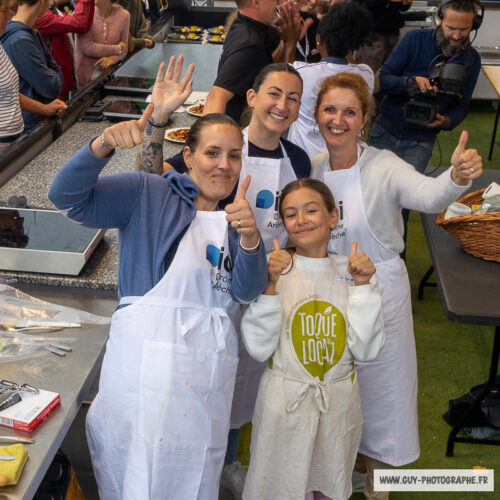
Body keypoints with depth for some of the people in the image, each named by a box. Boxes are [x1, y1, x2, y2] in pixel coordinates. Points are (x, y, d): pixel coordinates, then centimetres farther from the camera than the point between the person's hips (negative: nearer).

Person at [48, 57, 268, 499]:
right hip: (143, 357, -3)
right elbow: (68, 197, -9)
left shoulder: (239, 215, 14)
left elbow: (248, 291, 1)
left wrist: (250, 238, -19)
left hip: (207, 370, 4)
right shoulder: (149, 194, 2)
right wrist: (105, 144, -25)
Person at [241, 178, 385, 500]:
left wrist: (362, 286, -13)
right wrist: (271, 285, -23)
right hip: (284, 401, -2)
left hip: (340, 403, 3)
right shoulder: (274, 268, -8)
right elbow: (259, 348, -14)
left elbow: (366, 350, -7)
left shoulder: (352, 270, -2)